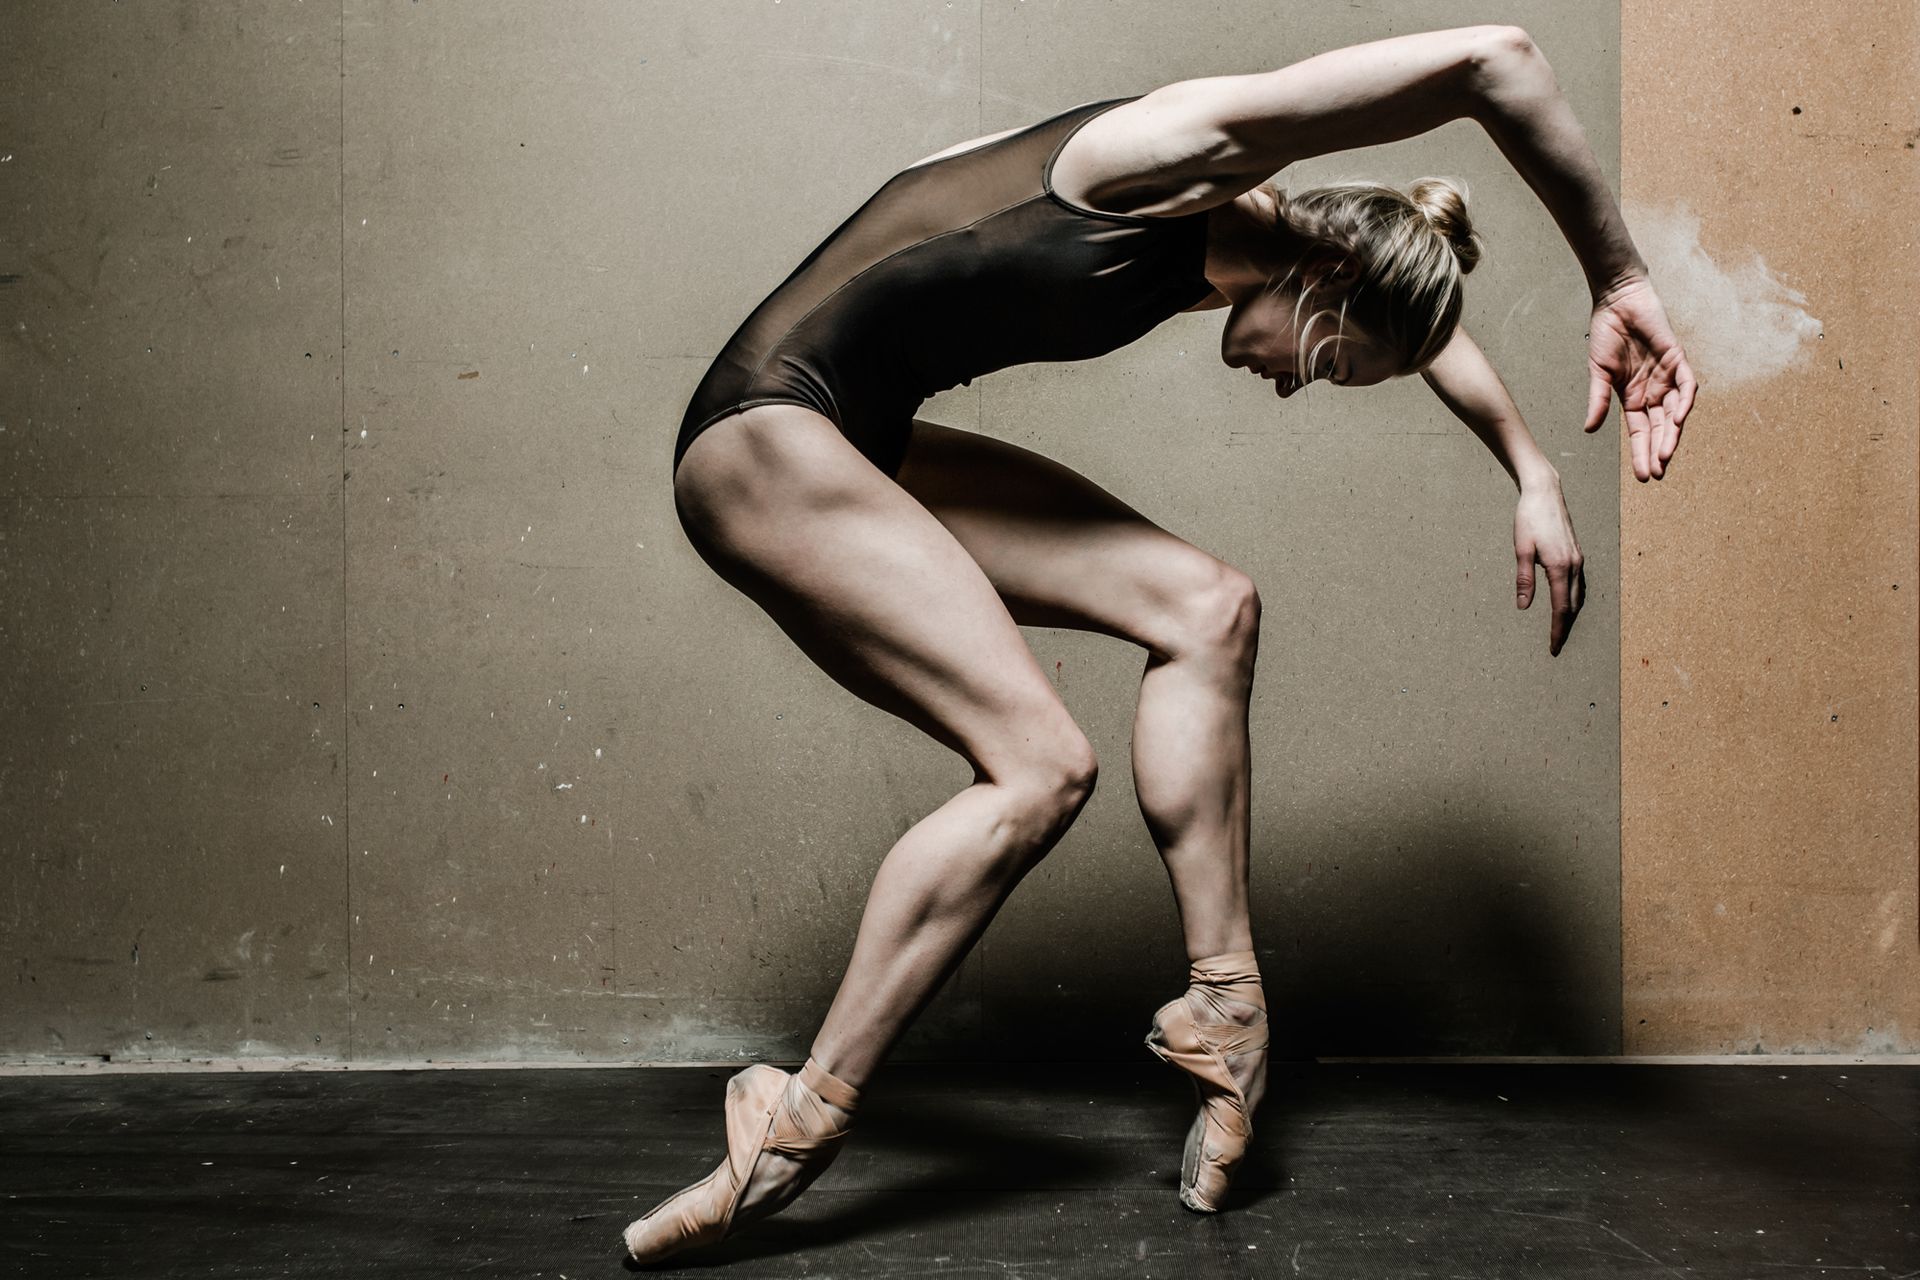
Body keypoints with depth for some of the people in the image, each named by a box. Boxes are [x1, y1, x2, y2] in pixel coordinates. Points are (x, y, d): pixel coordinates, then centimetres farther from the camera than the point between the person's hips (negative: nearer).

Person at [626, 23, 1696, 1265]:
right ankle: (799, 1124, -10)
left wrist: (1535, 479, 22)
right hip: (767, 429, -9)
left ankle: (1223, 1003, 4)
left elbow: (1420, 305, 28)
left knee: (1206, 606, 1)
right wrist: (1620, 280, -17)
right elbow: (1492, 57, -25)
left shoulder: (1209, 254, 10)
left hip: (863, 447, 9)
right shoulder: (1172, 160, -17)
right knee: (1041, 765, -16)